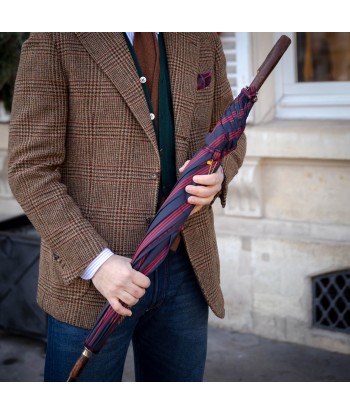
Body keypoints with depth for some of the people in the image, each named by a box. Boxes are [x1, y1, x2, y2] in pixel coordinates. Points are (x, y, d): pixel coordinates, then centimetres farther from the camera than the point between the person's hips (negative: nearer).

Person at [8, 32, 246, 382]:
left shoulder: (203, 40, 6)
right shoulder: (53, 41, -8)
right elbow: (29, 169, -11)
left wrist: (217, 175, -6)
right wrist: (95, 261, -19)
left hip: (185, 270, 5)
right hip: (88, 274, -4)